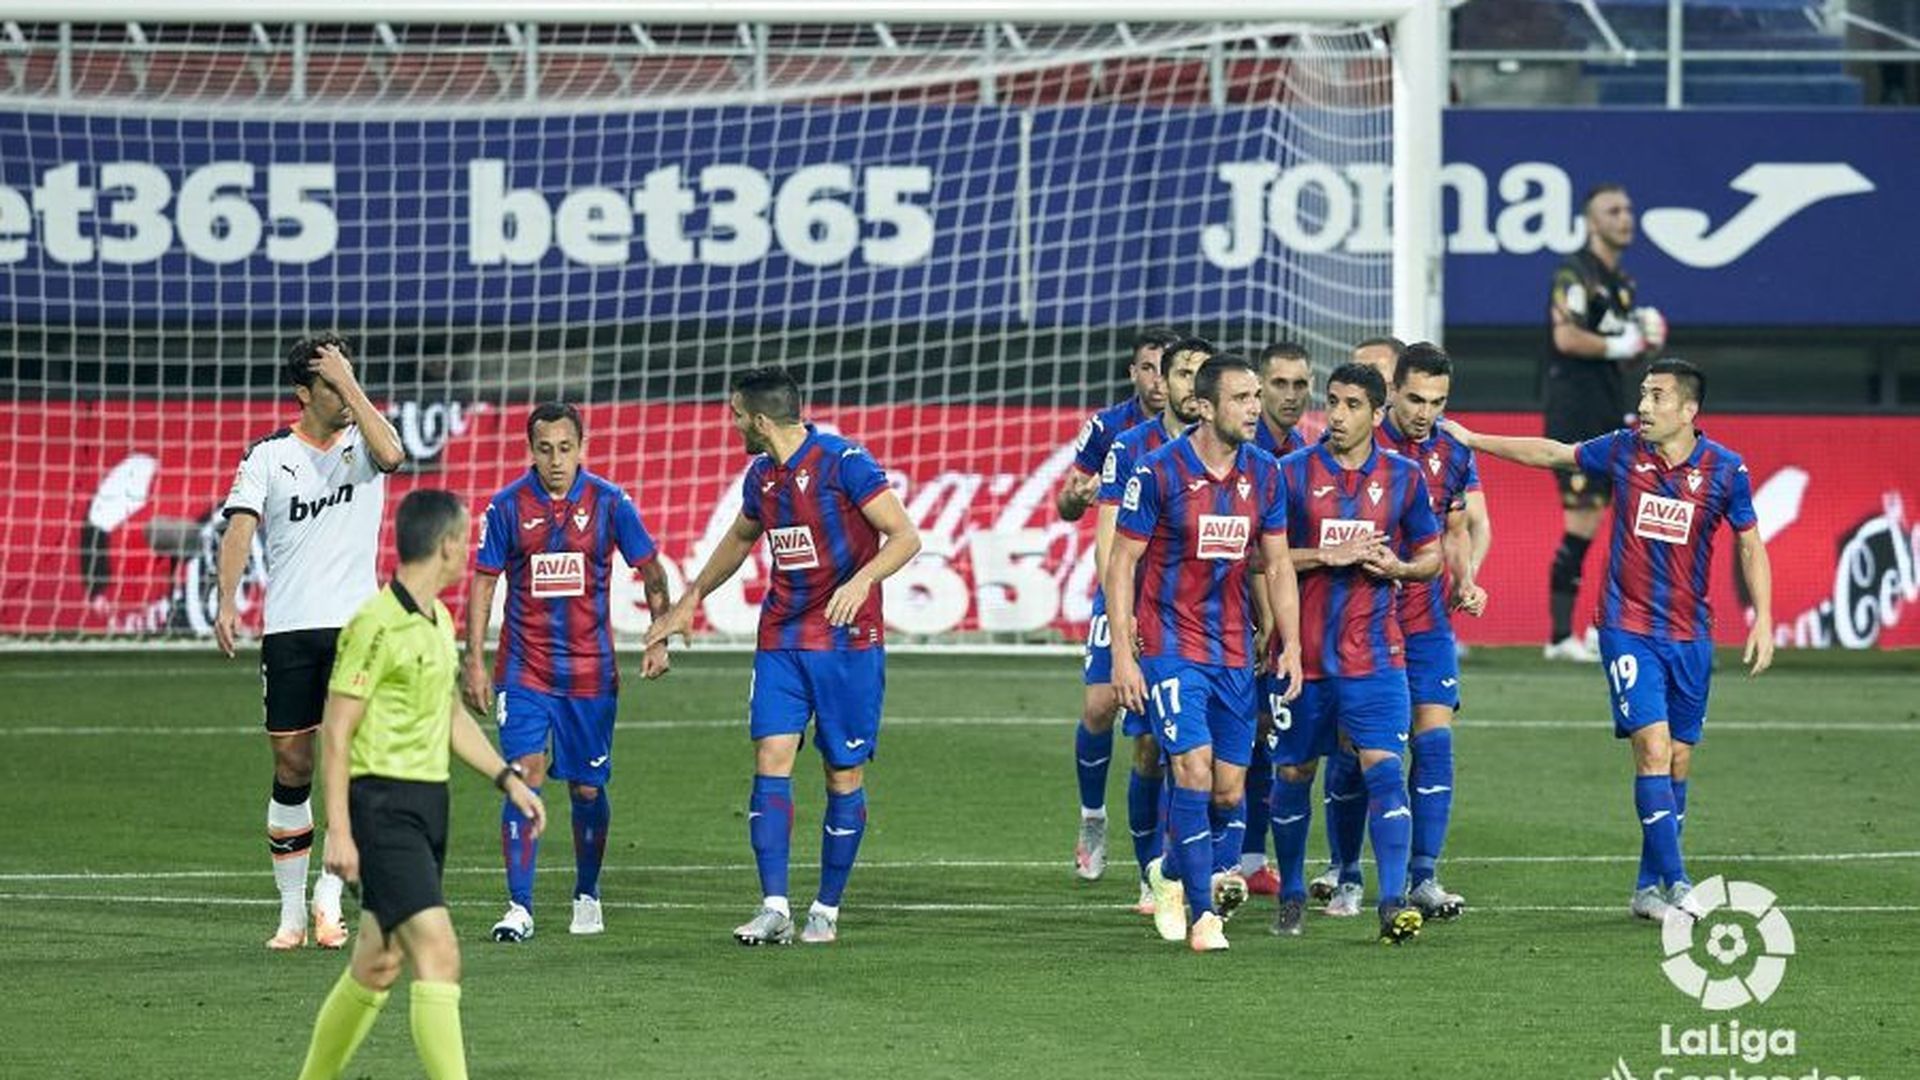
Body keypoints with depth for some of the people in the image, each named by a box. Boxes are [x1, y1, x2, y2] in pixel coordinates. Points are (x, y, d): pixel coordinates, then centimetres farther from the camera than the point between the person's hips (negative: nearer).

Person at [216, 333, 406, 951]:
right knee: (292, 767, 4)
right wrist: (227, 603, -22)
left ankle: (330, 893, -9)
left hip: (356, 623, 0)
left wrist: (352, 386, -15)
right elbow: (240, 528, -8)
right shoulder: (268, 456, 3)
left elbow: (391, 455, -20)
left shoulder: (363, 441, 4)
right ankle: (291, 910, 12)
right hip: (288, 629, 0)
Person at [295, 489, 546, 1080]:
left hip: (428, 805, 9)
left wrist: (508, 779, 20)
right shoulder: (377, 625, -15)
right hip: (384, 804, -9)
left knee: (378, 966, 13)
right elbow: (336, 732, -14)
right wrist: (338, 832, -17)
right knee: (439, 954, -17)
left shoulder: (439, 620, 14)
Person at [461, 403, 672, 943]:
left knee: (588, 788, 7)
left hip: (590, 670, 1)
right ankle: (519, 908, -12)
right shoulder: (508, 505, -3)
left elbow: (649, 569, 7)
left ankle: (587, 895, 28)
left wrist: (660, 639, -3)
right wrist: (474, 661, -1)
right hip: (523, 670, -1)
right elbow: (483, 582, 3)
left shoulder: (609, 502, -2)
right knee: (525, 775, -13)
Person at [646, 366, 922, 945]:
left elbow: (905, 537, -14)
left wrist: (862, 580, -30)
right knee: (771, 759, -8)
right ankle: (774, 909, -11)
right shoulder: (761, 476, 9)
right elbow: (739, 538, 30)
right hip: (780, 638, 6)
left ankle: (827, 909, 11)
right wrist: (691, 599, 32)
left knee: (845, 774, 0)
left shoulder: (843, 461, -12)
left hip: (848, 640, -6)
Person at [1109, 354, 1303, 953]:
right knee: (1194, 771, -16)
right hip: (1170, 646, -5)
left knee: (1230, 788, 6)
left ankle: (1172, 875, 32)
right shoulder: (1158, 471, -11)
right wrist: (1122, 653, -11)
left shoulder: (1264, 473, 3)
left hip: (1235, 652, 5)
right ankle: (1203, 913, -9)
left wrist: (1290, 643, 4)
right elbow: (1122, 561, -7)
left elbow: (1277, 565, 12)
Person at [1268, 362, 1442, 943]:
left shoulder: (1402, 477, 4)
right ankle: (1290, 897, 27)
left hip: (1374, 651, 0)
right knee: (1293, 775, 9)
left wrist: (1398, 567, -9)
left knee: (1383, 767, -14)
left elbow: (1431, 555, 13)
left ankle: (1394, 901, -19)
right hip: (1301, 651, 0)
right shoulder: (1293, 472, -1)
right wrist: (1327, 556, -14)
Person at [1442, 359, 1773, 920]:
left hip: (1690, 636, 1)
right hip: (1628, 628, -1)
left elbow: (1750, 545, 5)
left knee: (1678, 758, 5)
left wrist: (1762, 621, -3)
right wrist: (1472, 440, 18)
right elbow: (1553, 454, 14)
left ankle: (1650, 885, 16)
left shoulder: (1725, 469, -5)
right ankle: (1674, 881, -14)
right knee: (1652, 748, -14)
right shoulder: (1623, 450, -2)